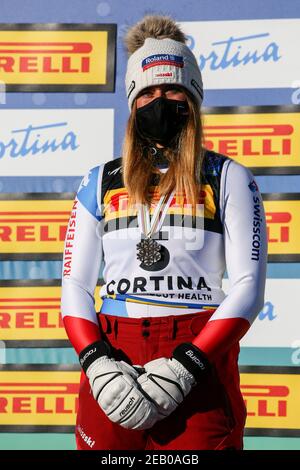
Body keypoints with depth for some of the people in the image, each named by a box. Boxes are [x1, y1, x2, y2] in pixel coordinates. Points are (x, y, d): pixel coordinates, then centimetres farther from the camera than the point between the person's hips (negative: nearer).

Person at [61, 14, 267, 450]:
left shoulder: (228, 179, 7)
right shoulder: (100, 182, 14)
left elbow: (248, 287, -1)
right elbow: (75, 286, 10)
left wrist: (183, 368, -13)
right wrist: (98, 364, -8)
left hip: (200, 360, -2)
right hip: (111, 357, 2)